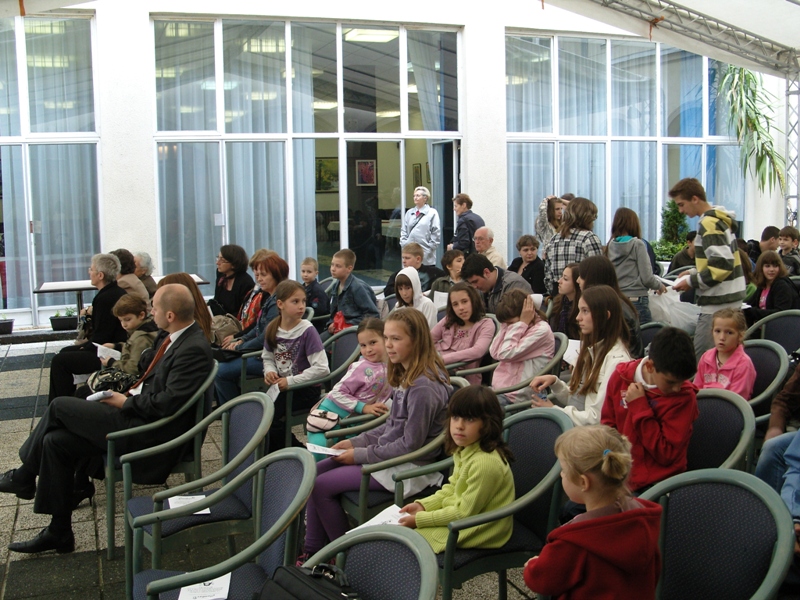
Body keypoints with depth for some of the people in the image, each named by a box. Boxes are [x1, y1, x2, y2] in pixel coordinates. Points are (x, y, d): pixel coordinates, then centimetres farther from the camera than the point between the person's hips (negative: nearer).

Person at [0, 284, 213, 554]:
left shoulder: (194, 349, -21)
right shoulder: (176, 338, 9)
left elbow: (167, 403, -26)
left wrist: (126, 402, -12)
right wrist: (130, 395, 4)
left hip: (149, 433, -10)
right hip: (140, 416, 10)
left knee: (59, 406, -7)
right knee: (55, 441, 4)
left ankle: (24, 476, 17)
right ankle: (59, 532, 12)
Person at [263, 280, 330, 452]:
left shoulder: (307, 330, -14)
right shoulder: (272, 329, 2)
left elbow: (321, 368, -19)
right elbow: (267, 358, 17)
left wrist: (290, 381, -19)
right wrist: (270, 371, -6)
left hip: (306, 389, -6)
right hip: (282, 386, 6)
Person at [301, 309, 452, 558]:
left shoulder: (424, 387, -25)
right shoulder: (406, 375, 6)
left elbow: (410, 444, -22)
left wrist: (362, 455, -15)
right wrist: (356, 442, 5)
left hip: (410, 467, -10)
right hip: (388, 451, 10)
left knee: (322, 486, -10)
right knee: (316, 470, 6)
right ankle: (312, 552, 11)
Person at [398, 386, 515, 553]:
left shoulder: (485, 463, -31)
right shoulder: (464, 450, -1)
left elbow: (464, 512, -24)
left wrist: (419, 519, -17)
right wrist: (422, 505, -1)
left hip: (479, 532, -9)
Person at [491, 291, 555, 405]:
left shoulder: (541, 330, -12)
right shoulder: (518, 328, 11)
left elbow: (506, 354, -19)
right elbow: (494, 353, 3)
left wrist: (522, 323, -13)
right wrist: (505, 326, -1)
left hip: (515, 396, -8)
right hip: (497, 387, 8)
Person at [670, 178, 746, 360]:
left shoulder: (709, 224, -16)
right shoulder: (718, 219, 14)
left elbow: (723, 265, -24)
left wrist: (691, 282, -15)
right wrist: (693, 272, 13)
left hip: (718, 302, -10)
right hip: (729, 297, 10)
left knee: (701, 359, -7)